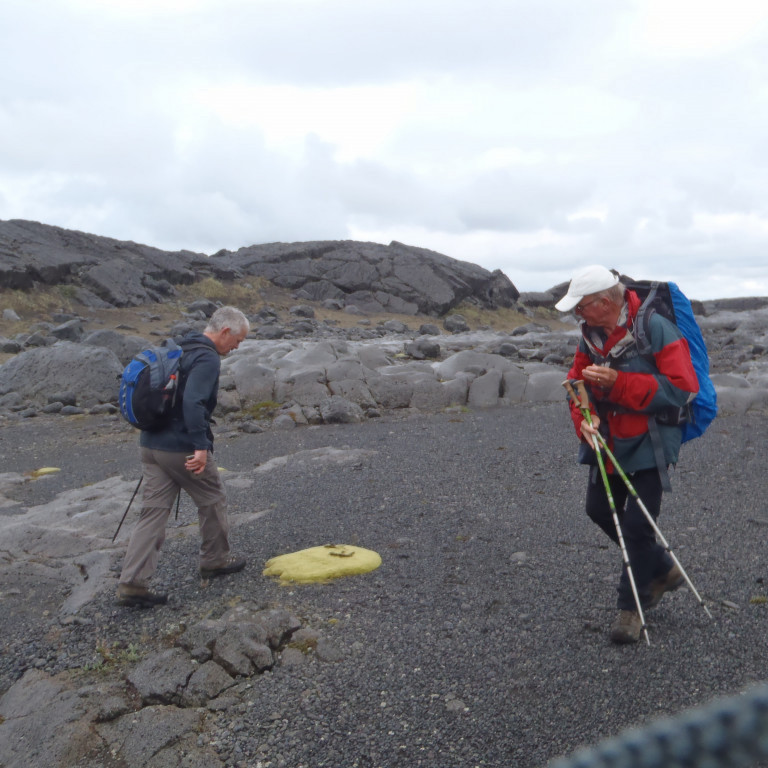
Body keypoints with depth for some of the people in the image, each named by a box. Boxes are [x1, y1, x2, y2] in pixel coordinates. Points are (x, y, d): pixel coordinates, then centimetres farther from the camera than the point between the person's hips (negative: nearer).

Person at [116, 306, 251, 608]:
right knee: (212, 501, 14)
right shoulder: (207, 358, -15)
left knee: (153, 511, 7)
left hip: (151, 444, 8)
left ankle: (132, 583, 5)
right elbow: (193, 402, -29)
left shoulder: (179, 348, 14)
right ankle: (215, 560, 30)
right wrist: (201, 446, -31)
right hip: (182, 448, -8)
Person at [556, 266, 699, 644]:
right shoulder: (590, 333, 1)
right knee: (599, 509, 14)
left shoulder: (656, 329, -20)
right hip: (608, 441, 8)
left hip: (649, 443, -7)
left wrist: (617, 381, -28)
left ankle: (632, 606, 15)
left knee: (637, 524, -4)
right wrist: (586, 417, -12)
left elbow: (681, 389, -23)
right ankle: (662, 570, 34)